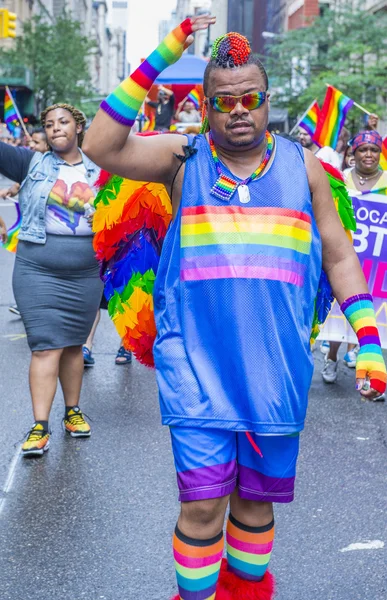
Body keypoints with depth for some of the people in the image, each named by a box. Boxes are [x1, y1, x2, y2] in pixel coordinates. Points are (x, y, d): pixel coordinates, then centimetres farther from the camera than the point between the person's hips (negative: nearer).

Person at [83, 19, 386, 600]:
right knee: (202, 504, -3)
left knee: (256, 499, 15)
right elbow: (99, 147, -13)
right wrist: (158, 60, -14)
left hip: (277, 370, 2)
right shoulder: (183, 157, 2)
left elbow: (339, 257, 10)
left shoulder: (303, 165, 7)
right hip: (198, 368, -2)